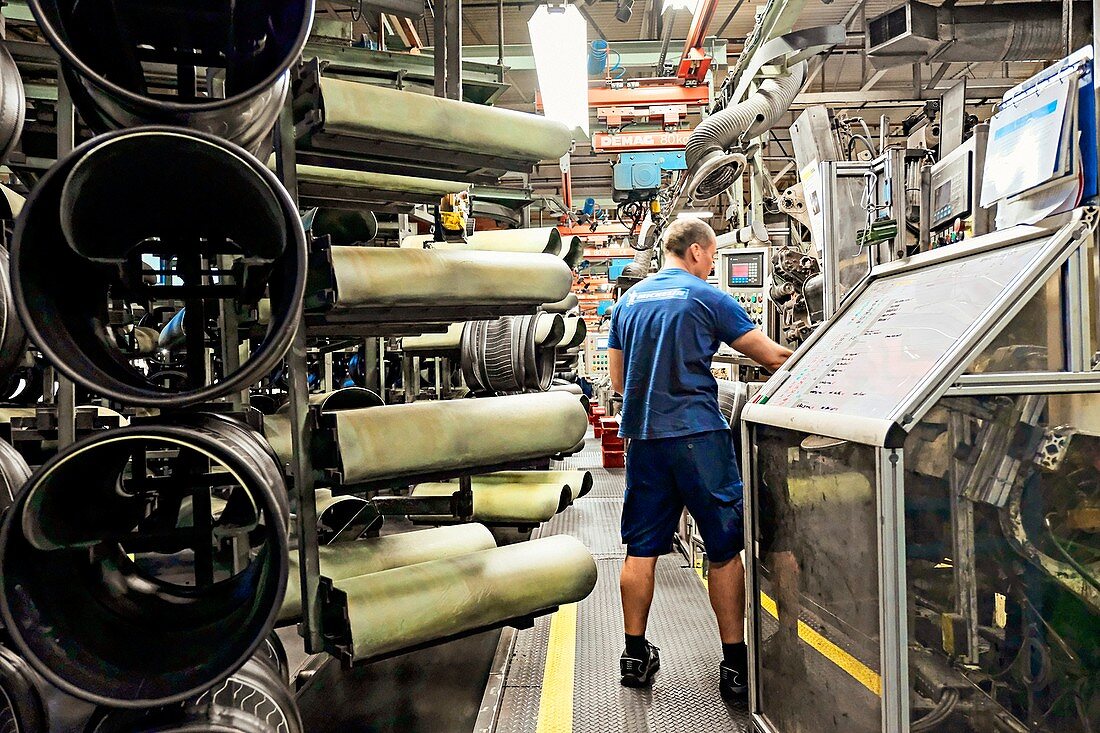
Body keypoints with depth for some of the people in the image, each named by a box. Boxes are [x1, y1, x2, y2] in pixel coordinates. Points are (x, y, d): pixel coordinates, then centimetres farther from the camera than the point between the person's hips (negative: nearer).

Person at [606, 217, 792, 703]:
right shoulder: (707, 298, -3)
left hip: (643, 436, 5)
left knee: (641, 549, 11)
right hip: (697, 435, -5)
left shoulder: (629, 301, 12)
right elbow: (770, 357, 0)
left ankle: (635, 655, 20)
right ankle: (735, 665, 10)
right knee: (724, 549, 5)